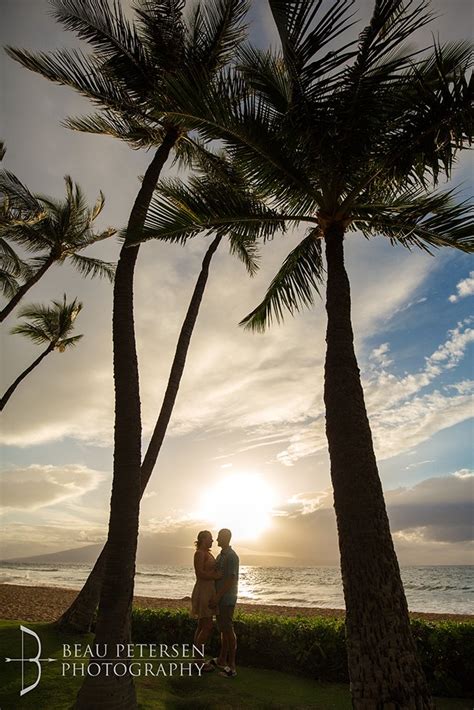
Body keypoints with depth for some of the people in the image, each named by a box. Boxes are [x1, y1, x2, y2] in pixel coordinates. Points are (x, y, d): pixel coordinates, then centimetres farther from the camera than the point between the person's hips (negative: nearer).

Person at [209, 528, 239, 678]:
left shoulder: (231, 556, -17)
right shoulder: (221, 555, 13)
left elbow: (231, 579, -22)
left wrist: (218, 597, -21)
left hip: (227, 599, -9)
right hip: (220, 598, 9)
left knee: (228, 630, -4)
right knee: (223, 629, 17)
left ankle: (231, 666, 3)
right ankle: (222, 660, 28)